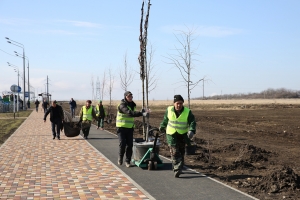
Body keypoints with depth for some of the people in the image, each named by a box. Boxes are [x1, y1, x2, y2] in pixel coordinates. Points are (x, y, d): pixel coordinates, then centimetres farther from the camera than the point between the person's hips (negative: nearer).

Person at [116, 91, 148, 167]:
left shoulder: (133, 105, 7)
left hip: (130, 128, 5)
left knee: (129, 145, -1)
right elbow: (130, 113, -35)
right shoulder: (122, 105, -17)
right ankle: (120, 158, 17)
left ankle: (127, 161, 10)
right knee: (122, 144, -9)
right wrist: (142, 114, -43)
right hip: (121, 127, -5)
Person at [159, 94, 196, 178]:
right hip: (171, 134, -1)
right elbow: (165, 119, 13)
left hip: (182, 135, 1)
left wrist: (191, 131, -34)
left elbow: (192, 122, -16)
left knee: (181, 152, 10)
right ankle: (177, 169, -14)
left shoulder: (188, 112, -11)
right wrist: (162, 126, 27)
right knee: (175, 152, -11)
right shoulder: (169, 110, -6)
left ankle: (178, 169, 25)